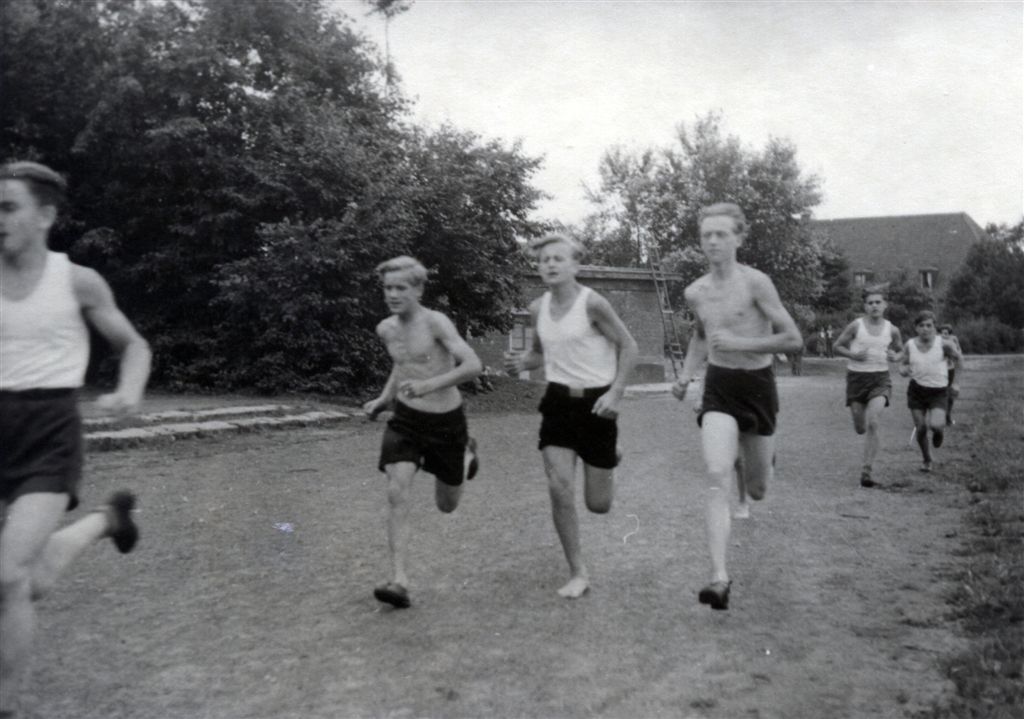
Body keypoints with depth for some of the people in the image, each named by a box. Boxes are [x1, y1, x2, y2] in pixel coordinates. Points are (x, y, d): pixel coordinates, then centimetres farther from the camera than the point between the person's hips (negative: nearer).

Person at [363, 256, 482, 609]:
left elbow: (474, 365, -29)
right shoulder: (386, 329, 1)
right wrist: (384, 398, 11)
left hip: (446, 422, -3)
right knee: (397, 494, -17)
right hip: (405, 419, 4)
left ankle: (467, 453, 45)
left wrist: (430, 385, -39)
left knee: (447, 505, 14)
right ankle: (400, 582, -16)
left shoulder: (435, 322, -18)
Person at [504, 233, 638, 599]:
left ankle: (608, 464, 42)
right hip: (558, 400, 4)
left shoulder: (591, 303, -14)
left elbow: (629, 346, -6)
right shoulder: (538, 308, 2)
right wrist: (521, 363, -4)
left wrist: (615, 393, -16)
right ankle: (578, 573, 5)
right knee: (559, 487, -11)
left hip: (596, 401, -4)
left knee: (598, 504, 4)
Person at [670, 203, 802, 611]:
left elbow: (793, 340, -13)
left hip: (757, 384, -2)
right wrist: (686, 375, 10)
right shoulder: (695, 293, 3)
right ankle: (720, 580, -21)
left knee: (756, 491, 12)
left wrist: (740, 342, -22)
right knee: (717, 478, -19)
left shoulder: (755, 283, -12)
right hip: (717, 387, 2)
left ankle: (758, 459, 52)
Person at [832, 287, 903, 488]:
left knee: (873, 424, -19)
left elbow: (899, 350, 21)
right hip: (856, 377, 0)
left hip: (880, 378, 0)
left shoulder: (892, 330, 3)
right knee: (860, 428, 7)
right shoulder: (856, 326, -4)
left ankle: (866, 471, -14)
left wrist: (894, 356, -3)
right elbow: (837, 346, 5)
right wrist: (853, 354, -14)